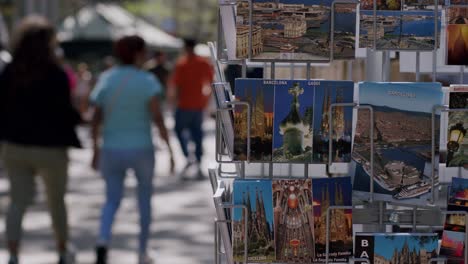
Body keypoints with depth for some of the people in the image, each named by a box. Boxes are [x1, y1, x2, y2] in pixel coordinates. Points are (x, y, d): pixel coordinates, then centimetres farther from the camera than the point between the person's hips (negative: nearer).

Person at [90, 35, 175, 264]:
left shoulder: (105, 80, 0)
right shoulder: (146, 80, -10)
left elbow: (96, 119, 2)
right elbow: (157, 117, -16)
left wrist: (95, 150, 12)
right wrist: (169, 149, -11)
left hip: (112, 150, 2)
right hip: (141, 150, -2)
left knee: (112, 201, 12)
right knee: (145, 196, 21)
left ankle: (102, 243, -17)